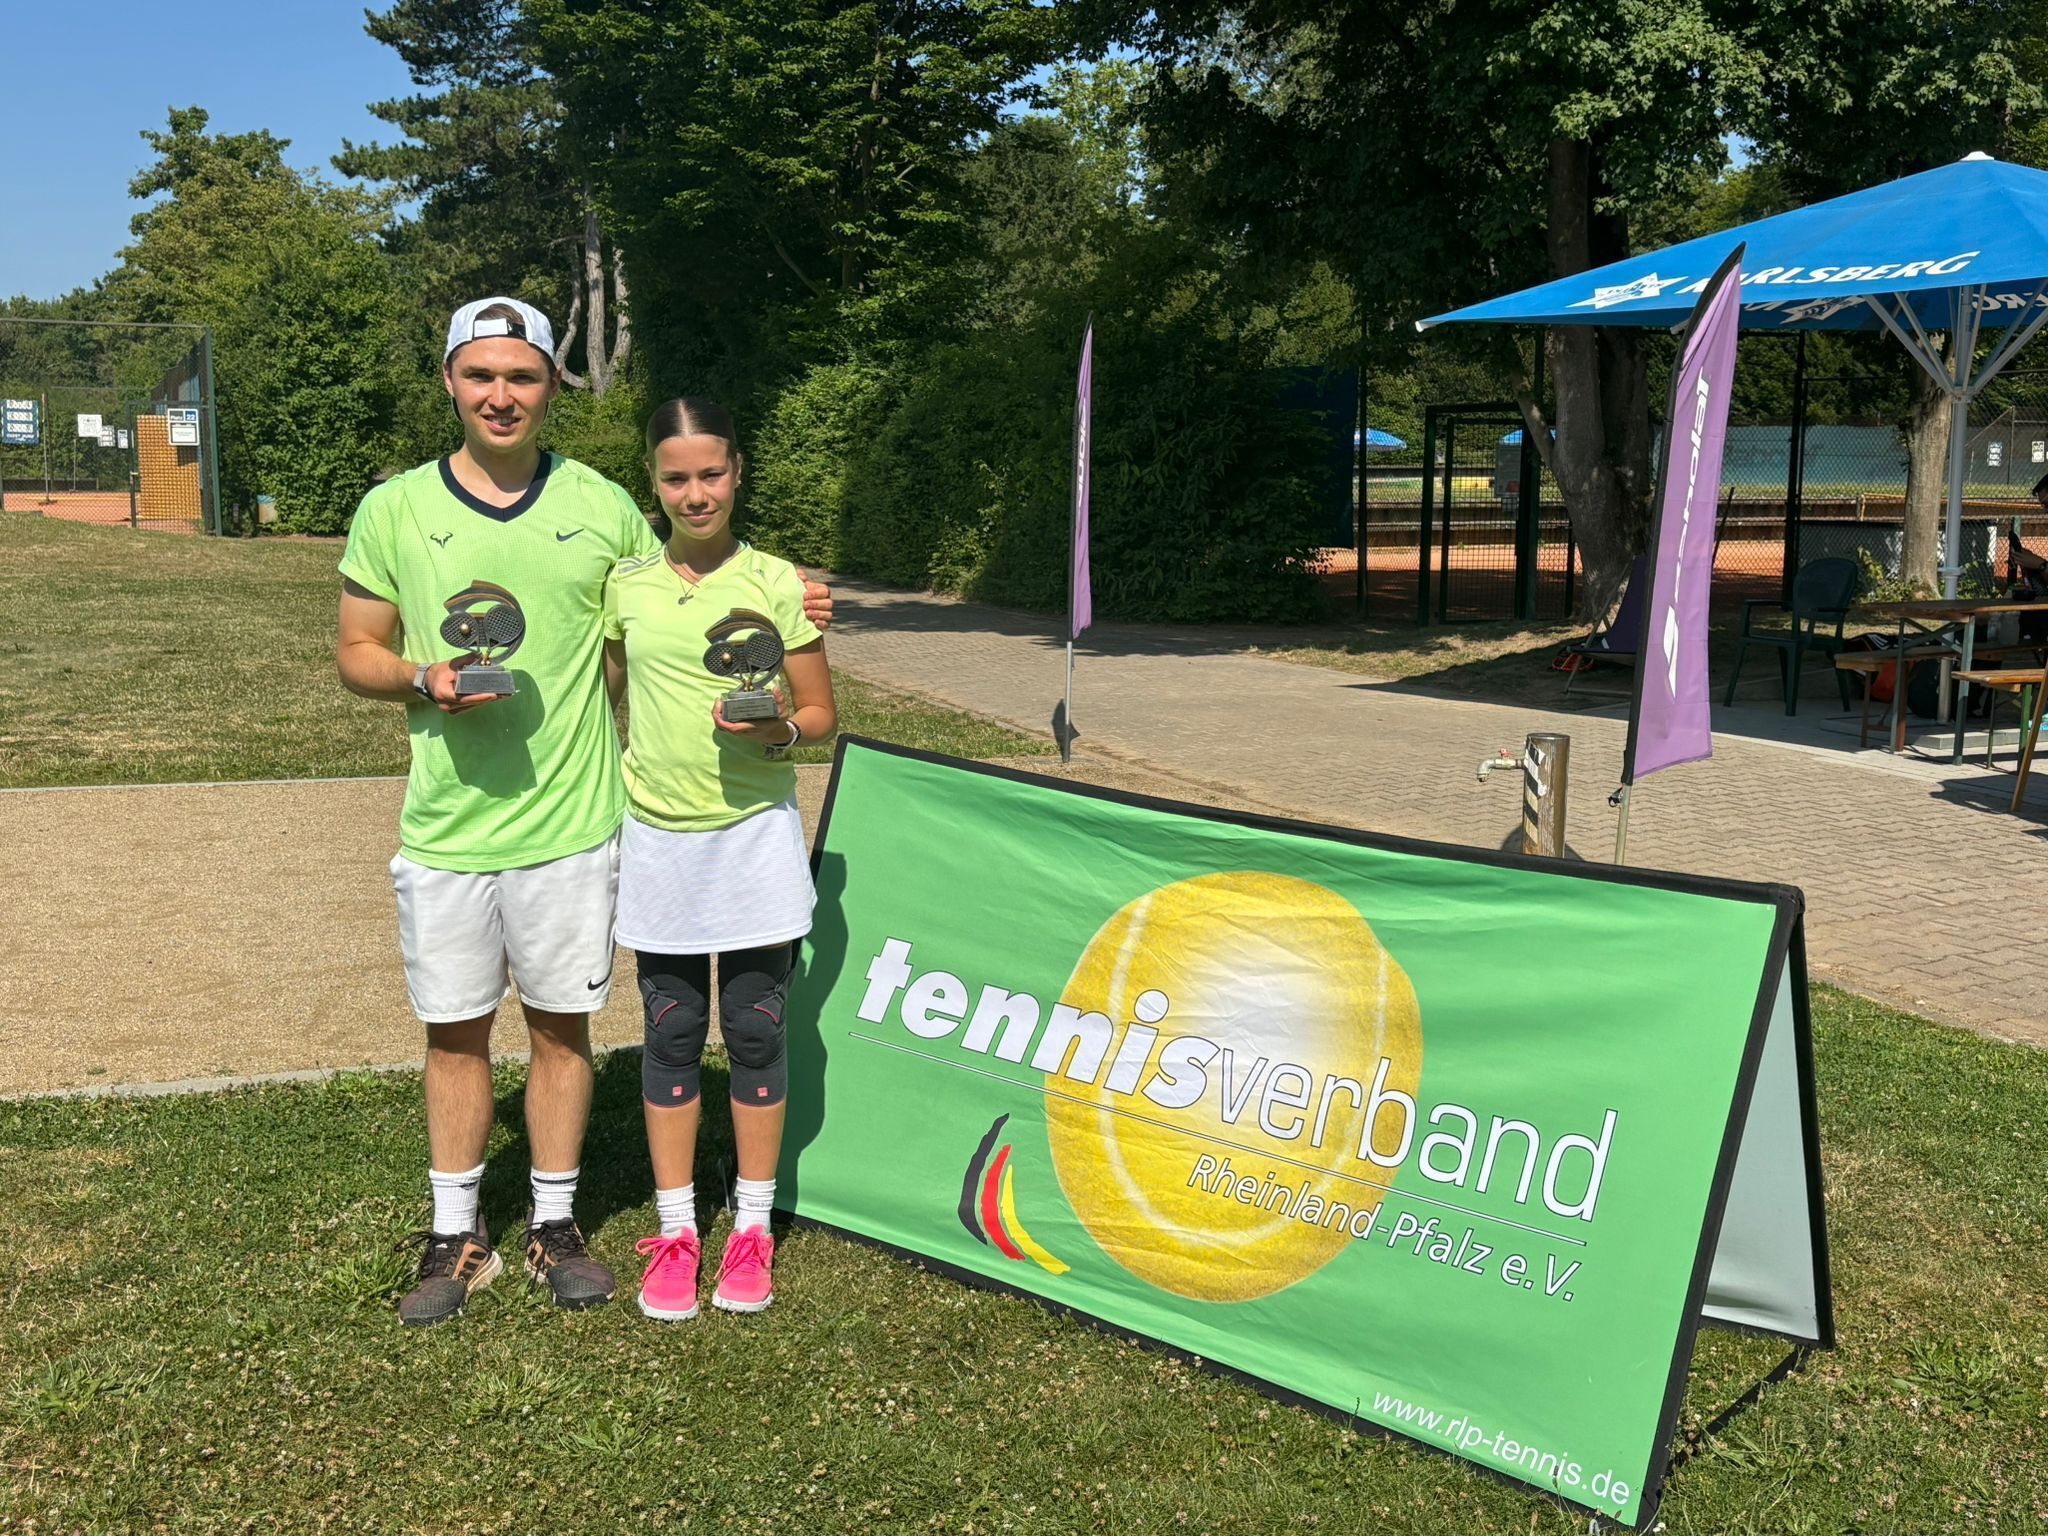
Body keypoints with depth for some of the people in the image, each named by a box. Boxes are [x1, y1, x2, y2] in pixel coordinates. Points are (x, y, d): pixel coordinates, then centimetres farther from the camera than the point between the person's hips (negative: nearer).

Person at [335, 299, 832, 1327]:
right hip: (445, 830, 0)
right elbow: (356, 653, 6)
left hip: (572, 826, 0)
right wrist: (425, 679, -14)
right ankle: (455, 1235, 26)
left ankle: (553, 1225, 27)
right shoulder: (394, 510, 0)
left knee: (561, 1026, 10)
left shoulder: (602, 507, 2)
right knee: (455, 1033, 10)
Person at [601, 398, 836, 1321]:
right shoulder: (625, 585, 3)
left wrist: (779, 731, -19)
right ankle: (675, 1230, 21)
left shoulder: (775, 583, -3)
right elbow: (610, 702, 14)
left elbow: (822, 715, 2)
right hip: (658, 840, 2)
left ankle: (752, 1228, 20)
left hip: (755, 837, -2)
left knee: (755, 1032, 5)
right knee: (671, 1037, 9)